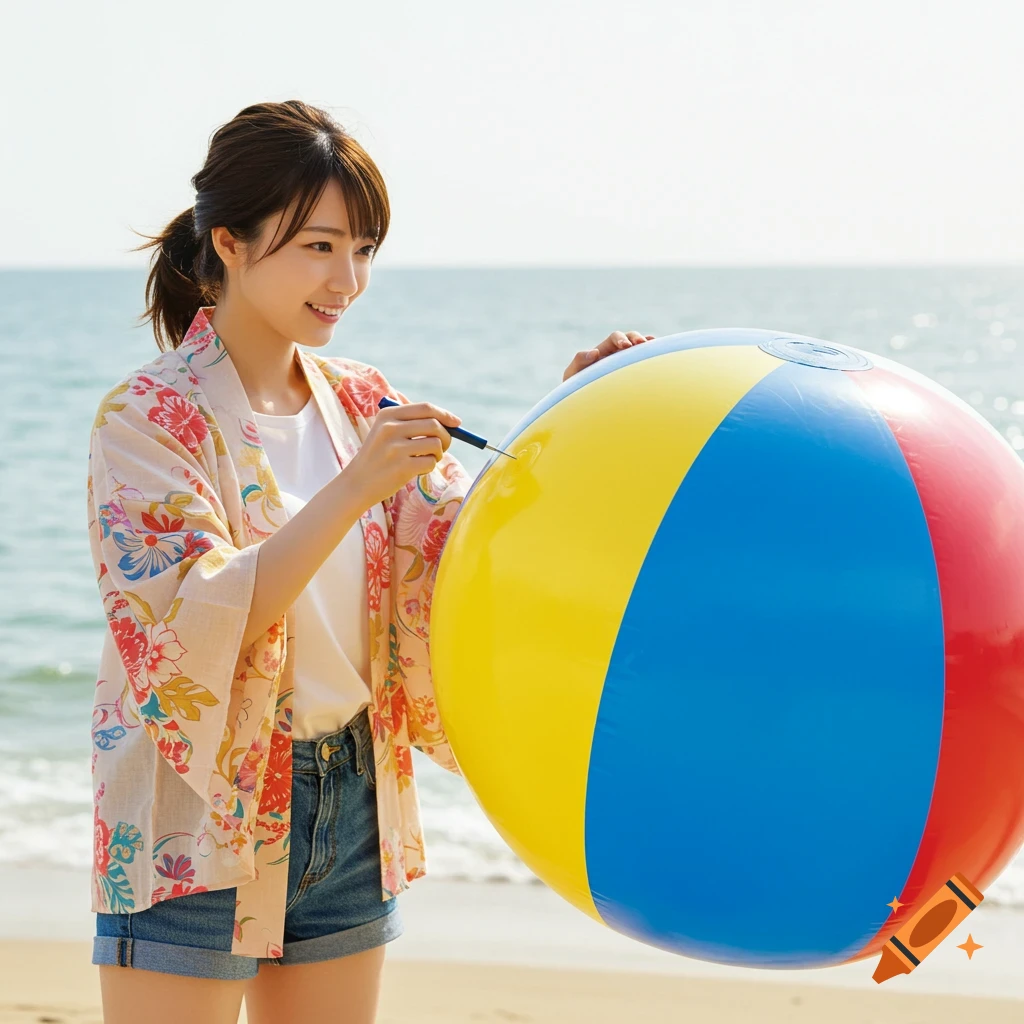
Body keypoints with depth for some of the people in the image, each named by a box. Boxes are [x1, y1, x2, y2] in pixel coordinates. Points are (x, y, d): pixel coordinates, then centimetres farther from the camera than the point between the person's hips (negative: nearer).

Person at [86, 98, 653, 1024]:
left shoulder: (363, 406, 6)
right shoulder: (148, 418, -11)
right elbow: (192, 624, -22)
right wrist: (353, 489, -29)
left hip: (352, 806, 6)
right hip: (200, 819, -5)